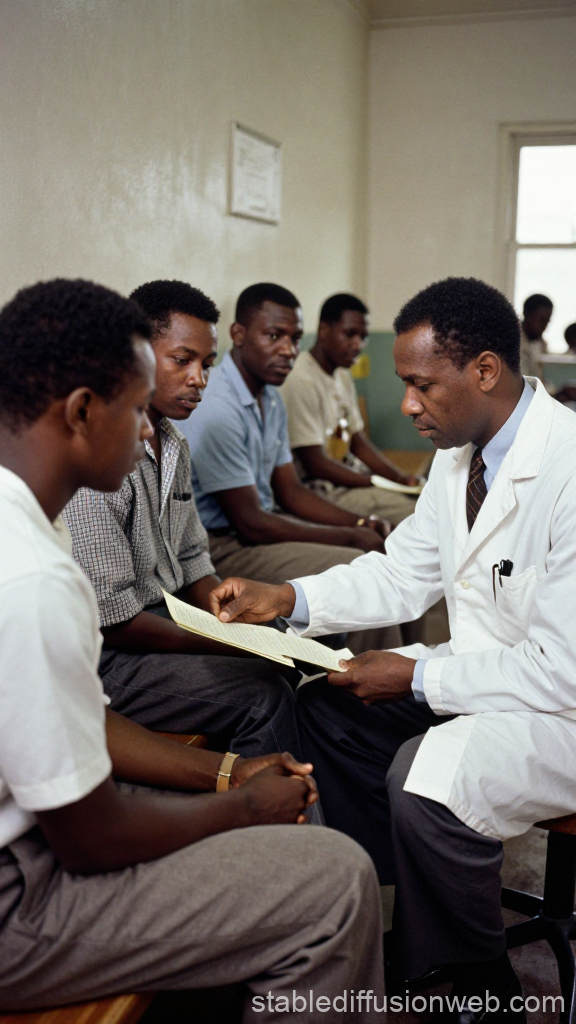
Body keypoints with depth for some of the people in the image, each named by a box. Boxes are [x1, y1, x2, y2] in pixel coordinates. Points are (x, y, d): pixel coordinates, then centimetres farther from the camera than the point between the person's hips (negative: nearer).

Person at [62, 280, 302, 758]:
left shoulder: (174, 445, 9)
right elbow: (111, 617, -22)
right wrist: (232, 646, -16)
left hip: (167, 620, 9)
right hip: (106, 656, -9)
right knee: (265, 691, -23)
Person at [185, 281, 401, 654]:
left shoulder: (271, 399, 8)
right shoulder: (217, 408, -23)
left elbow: (291, 492, 14)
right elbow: (250, 524, -22)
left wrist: (360, 524, -3)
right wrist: (352, 537, -16)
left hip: (259, 525, 10)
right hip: (223, 548, -10)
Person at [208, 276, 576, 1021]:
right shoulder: (459, 453, 0)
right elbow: (405, 574, 9)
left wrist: (420, 678, -21)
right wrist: (287, 598, -4)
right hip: (487, 668, 9)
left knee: (426, 778, -31)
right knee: (327, 702, 4)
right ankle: (378, 906, 15)